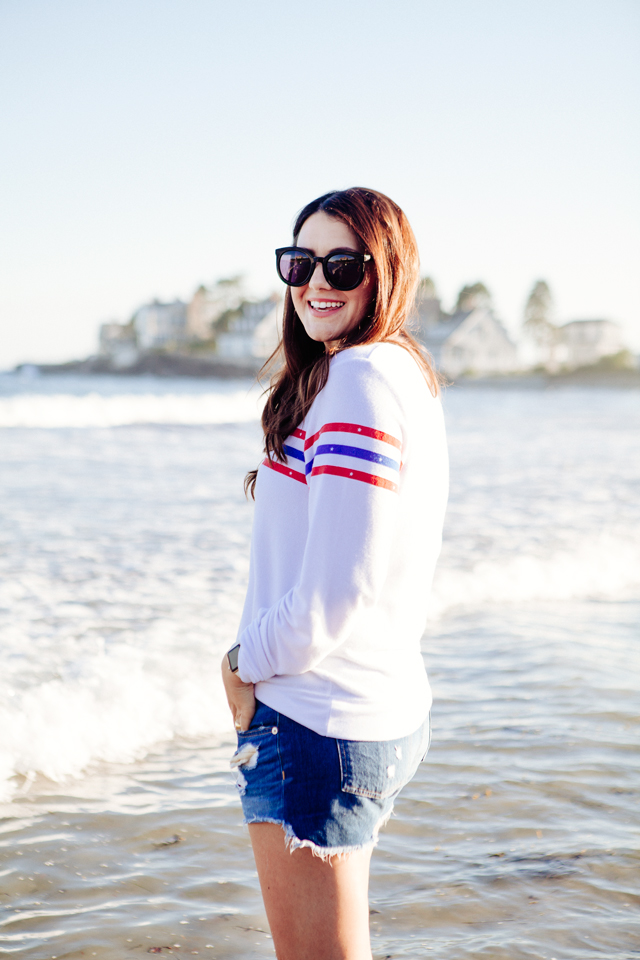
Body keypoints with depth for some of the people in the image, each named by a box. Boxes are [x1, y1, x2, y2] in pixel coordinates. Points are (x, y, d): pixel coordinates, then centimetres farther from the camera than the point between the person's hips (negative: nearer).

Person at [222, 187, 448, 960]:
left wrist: (246, 664, -7)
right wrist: (261, 663, 10)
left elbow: (336, 591, -24)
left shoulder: (360, 381, -19)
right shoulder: (407, 375, 12)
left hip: (317, 722, -10)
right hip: (385, 707, 10)